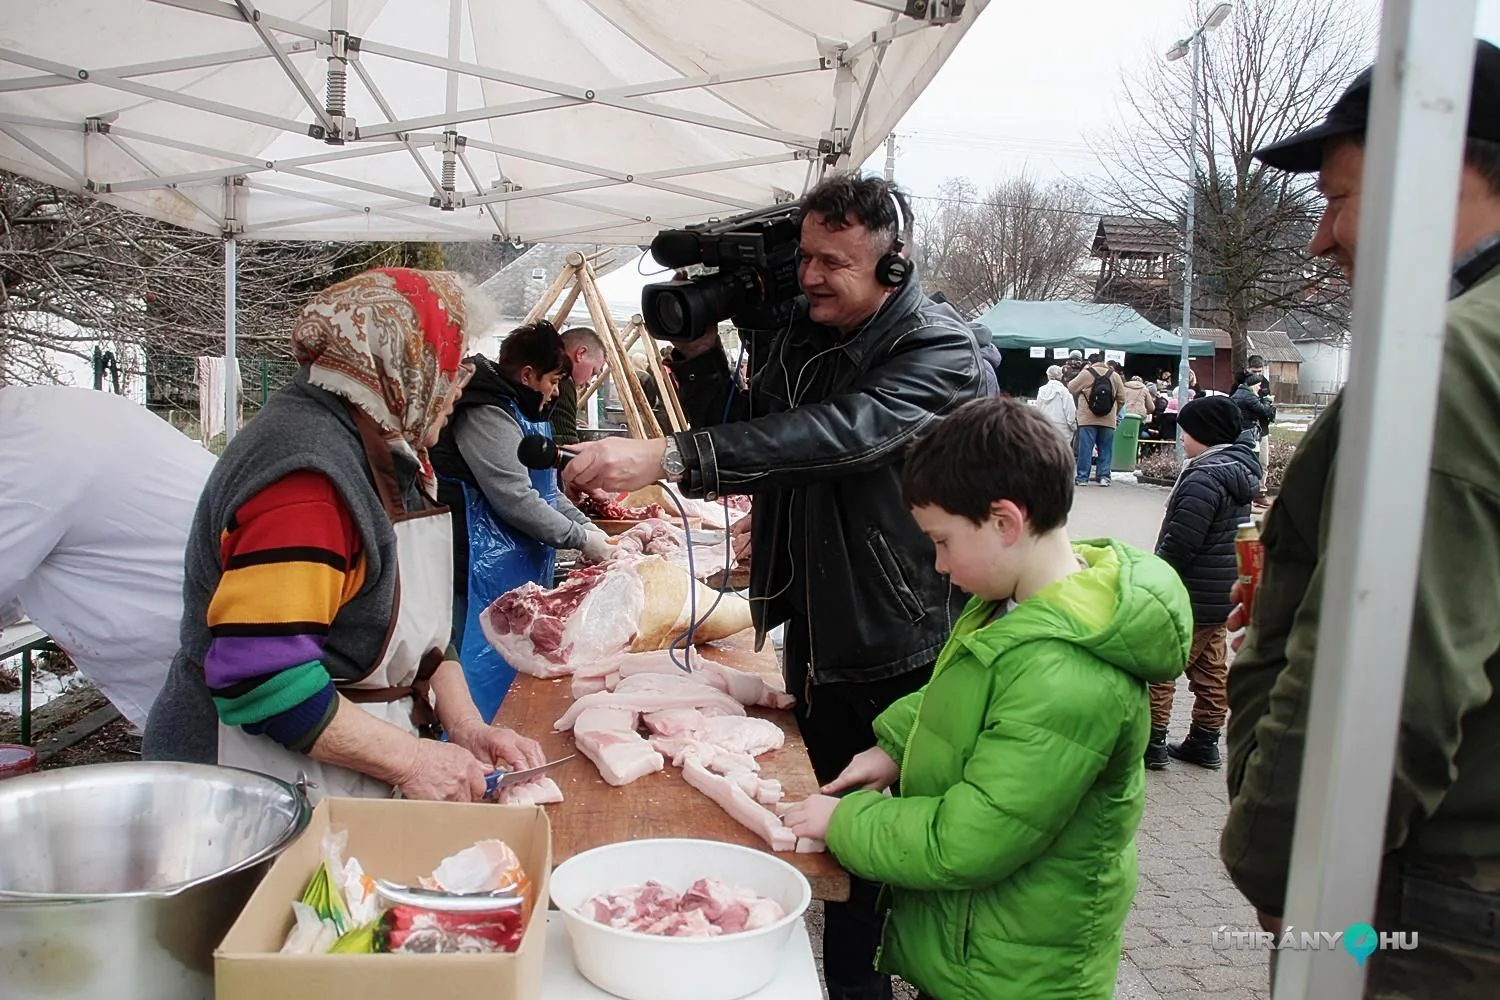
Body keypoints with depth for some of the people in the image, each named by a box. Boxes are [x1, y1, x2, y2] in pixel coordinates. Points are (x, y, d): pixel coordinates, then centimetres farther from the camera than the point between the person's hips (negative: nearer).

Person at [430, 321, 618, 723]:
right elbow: (515, 499, -23)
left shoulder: (523, 411, 16)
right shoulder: (486, 414, -18)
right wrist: (582, 540, -15)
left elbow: (546, 489, 22)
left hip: (521, 571, 11)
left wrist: (587, 526, 7)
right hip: (484, 573, -11)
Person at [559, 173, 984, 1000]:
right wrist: (699, 352, -6)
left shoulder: (940, 349, -16)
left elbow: (841, 433, -34)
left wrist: (667, 458, -41)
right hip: (820, 646, 6)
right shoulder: (792, 338, 6)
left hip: (910, 652, -6)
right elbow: (739, 447, 10)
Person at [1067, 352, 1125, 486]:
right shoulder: (1115, 376, 7)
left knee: (1085, 449, 0)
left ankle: (1082, 477, 2)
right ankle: (1104, 476, 8)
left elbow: (1071, 389, 4)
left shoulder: (1086, 373, -4)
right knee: (1105, 449, 9)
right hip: (1108, 420, 3)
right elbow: (1122, 397, 8)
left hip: (1088, 419, -3)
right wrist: (1116, 412, 21)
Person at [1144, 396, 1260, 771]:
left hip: (1191, 597, -10)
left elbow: (1180, 544, -24)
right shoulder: (1238, 469, 10)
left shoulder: (1204, 478, -21)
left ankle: (1152, 742, 4)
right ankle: (1205, 743, 25)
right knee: (1211, 669, 15)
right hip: (1222, 594, 10)